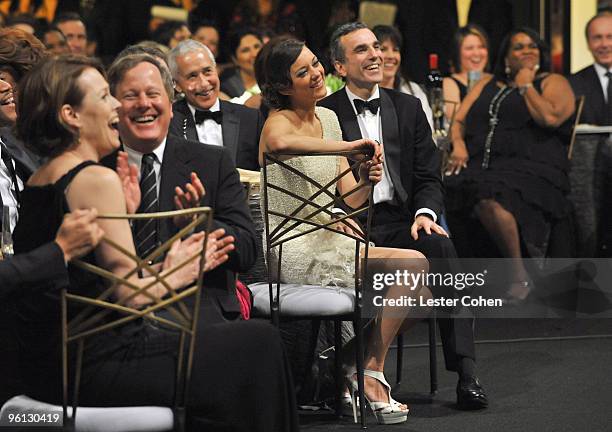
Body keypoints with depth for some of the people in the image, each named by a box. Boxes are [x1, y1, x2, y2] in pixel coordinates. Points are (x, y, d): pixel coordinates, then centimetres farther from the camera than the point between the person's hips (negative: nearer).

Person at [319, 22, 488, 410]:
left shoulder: (408, 108, 16)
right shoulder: (323, 115, 7)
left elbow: (428, 177, 11)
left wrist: (424, 213, -10)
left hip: (399, 222, 2)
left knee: (441, 247, -29)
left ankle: (466, 373, -34)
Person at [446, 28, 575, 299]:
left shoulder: (553, 83, 12)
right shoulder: (486, 85, 28)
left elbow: (550, 118, -8)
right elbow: (459, 121, 23)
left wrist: (525, 86, 4)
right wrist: (458, 145, 1)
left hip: (531, 167, -5)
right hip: (480, 165, 5)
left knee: (490, 202, -37)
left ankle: (520, 276, -22)